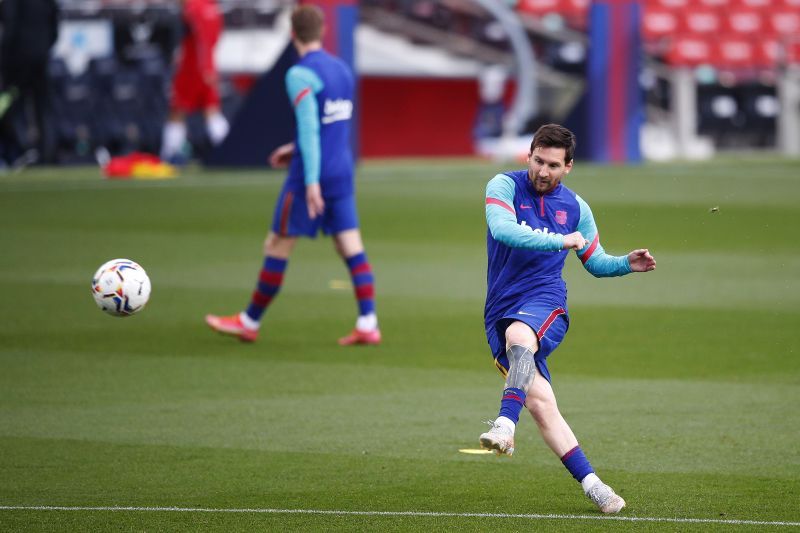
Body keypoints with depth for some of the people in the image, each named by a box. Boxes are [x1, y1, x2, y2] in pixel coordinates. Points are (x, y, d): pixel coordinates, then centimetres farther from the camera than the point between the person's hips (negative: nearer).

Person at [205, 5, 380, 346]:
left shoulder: (300, 76, -13)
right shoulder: (342, 70, 12)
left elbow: (309, 128, -21)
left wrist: (311, 180, -24)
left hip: (310, 175, -7)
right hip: (342, 172, 7)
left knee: (277, 247, 4)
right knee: (351, 248, 3)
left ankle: (249, 322, 14)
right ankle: (368, 325, -7)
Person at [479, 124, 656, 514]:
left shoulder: (575, 207, 11)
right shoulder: (504, 186, 1)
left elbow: (595, 261, 24)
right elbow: (502, 229, -19)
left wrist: (627, 264, 4)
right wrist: (560, 241, -21)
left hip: (545, 303, 0)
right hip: (501, 311, 0)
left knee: (518, 335, -38)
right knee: (539, 402, -12)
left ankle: (506, 425, -52)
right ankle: (590, 484, -8)